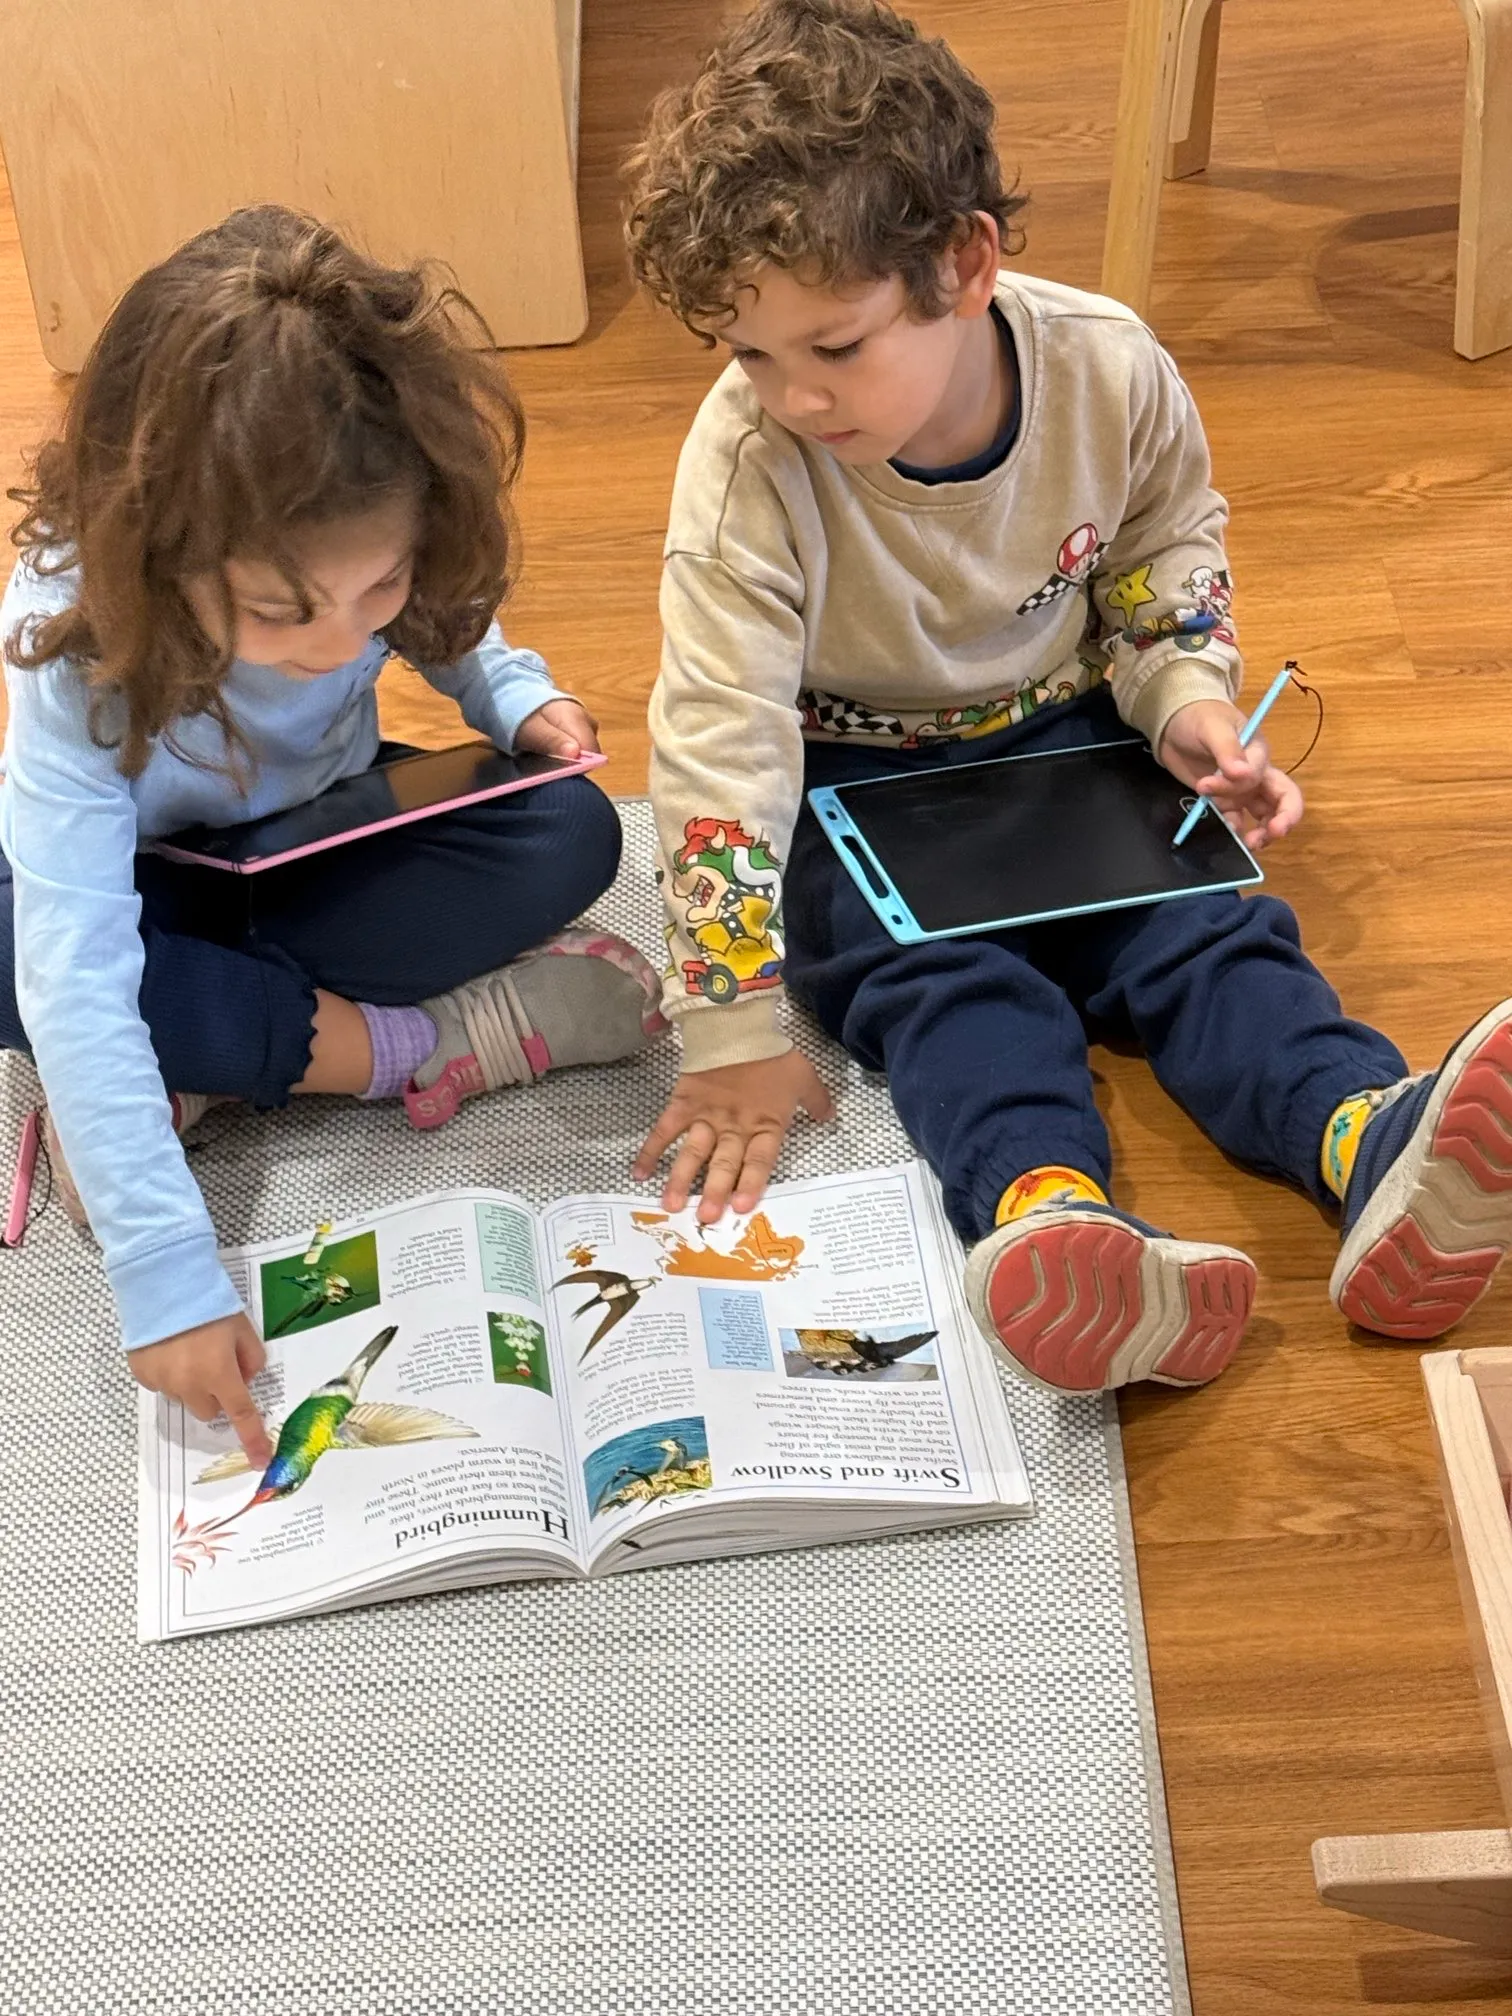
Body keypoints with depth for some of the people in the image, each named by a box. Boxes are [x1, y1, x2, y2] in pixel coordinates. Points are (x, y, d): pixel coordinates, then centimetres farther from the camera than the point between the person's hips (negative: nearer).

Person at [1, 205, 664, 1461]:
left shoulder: (379, 561, -25)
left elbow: (450, 631, 3)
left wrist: (517, 695, -19)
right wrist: (164, 1275, -47)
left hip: (327, 845, 4)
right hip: (150, 885, -3)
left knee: (570, 838, -23)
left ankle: (209, 1056, -21)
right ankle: (406, 1045, -21)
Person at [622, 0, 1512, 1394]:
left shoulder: (1111, 370, -17)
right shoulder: (749, 459, -25)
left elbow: (1169, 549, 6)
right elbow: (719, 736, -26)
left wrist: (1189, 700, -14)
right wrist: (736, 1035, -26)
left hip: (1053, 731, 3)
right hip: (849, 778, -2)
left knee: (1201, 917, -20)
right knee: (938, 975, -29)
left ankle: (1379, 1151, -40)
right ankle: (1050, 1209, -53)